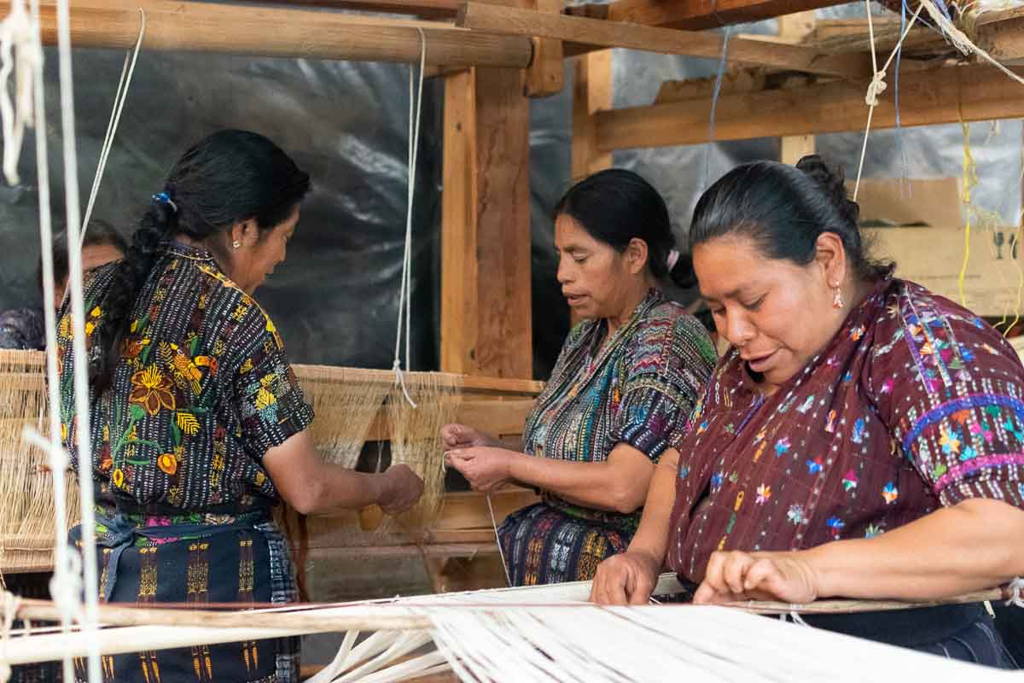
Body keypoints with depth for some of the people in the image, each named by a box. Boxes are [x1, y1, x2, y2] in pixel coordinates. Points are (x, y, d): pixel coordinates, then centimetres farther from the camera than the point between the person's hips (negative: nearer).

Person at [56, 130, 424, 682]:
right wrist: (389, 487, 7)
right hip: (212, 577, -6)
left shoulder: (95, 295, 3)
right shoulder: (235, 319, -15)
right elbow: (307, 491, -12)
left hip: (104, 574, 6)